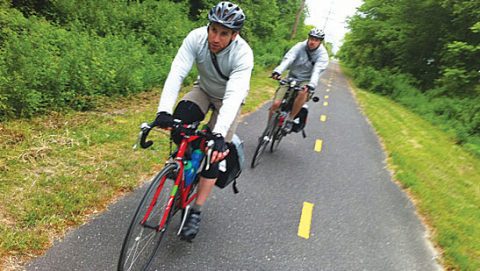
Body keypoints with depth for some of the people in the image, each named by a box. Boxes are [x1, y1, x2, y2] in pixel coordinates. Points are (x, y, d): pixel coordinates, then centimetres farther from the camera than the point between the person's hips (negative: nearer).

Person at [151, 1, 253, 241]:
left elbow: (233, 95, -44)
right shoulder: (196, 37, -27)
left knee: (214, 151, -14)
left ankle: (195, 212, -4)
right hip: (203, 89, 3)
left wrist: (219, 134, -55)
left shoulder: (242, 54, -34)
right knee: (181, 116, -30)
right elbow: (176, 73, -36)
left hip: (228, 98, -2)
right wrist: (164, 111, -49)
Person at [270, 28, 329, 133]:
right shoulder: (300, 46, -7)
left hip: (306, 81, -1)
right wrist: (278, 71, -42)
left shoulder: (322, 54, -10)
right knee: (275, 104, -14)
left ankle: (290, 119, -19)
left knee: (303, 93, -38)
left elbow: (317, 71, -26)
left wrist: (311, 85, -45)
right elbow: (288, 59, -23)